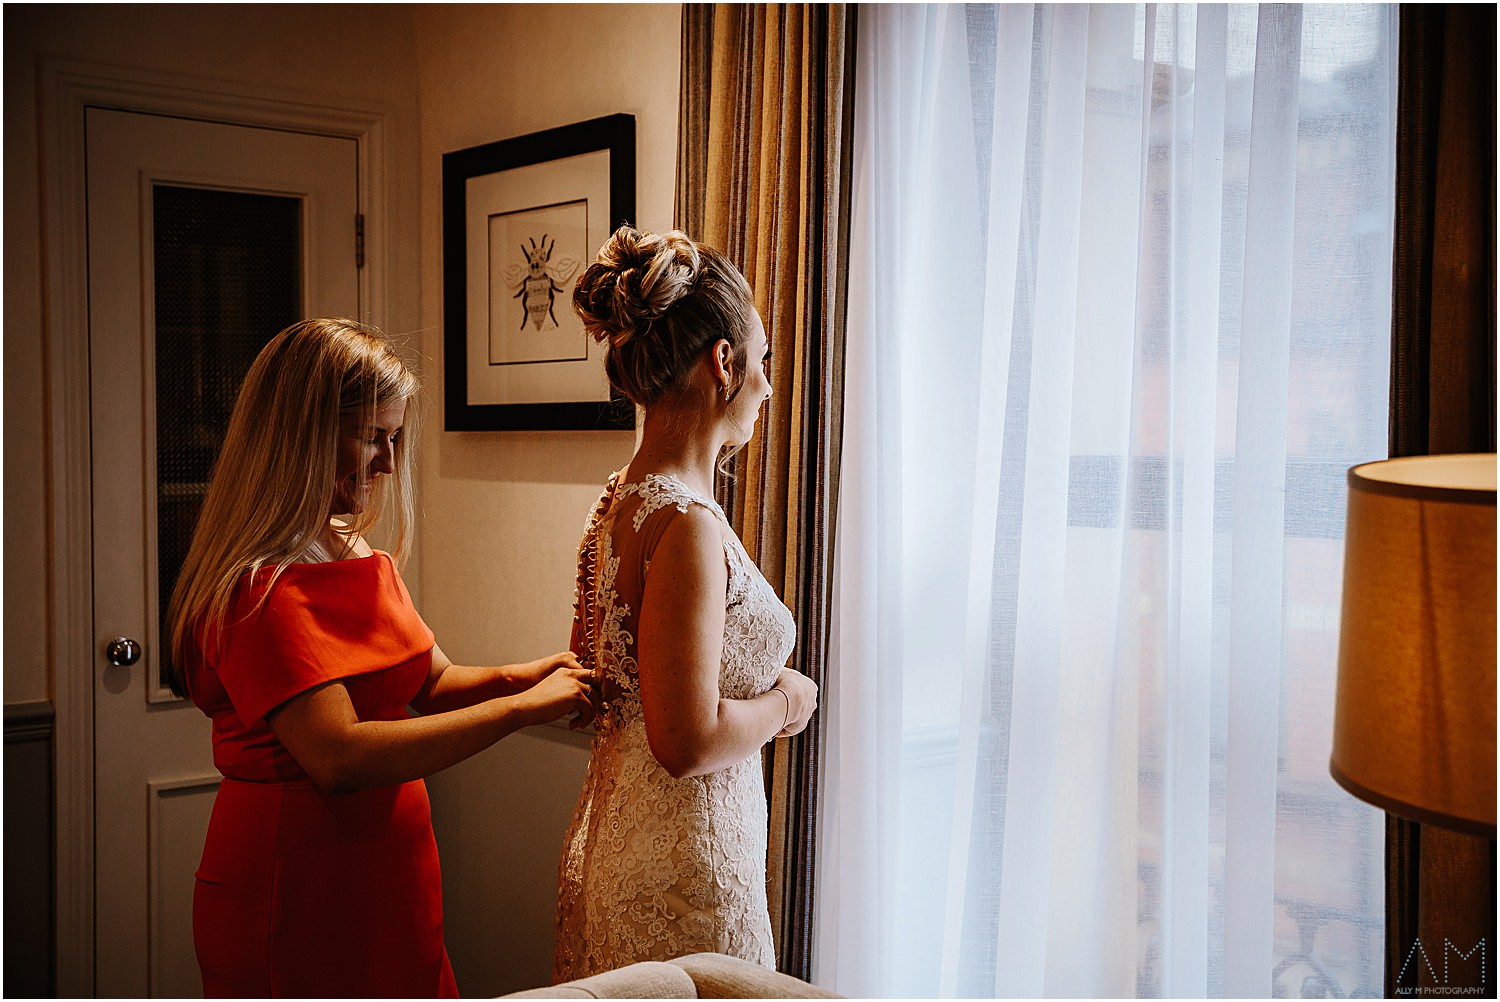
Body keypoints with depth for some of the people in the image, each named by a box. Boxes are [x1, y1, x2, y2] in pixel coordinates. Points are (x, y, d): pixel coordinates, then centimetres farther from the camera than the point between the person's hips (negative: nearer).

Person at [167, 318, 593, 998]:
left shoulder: (360, 556, 9)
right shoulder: (261, 589, -21)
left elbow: (428, 680, 15)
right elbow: (339, 755, -30)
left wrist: (513, 676, -7)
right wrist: (519, 709, -26)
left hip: (383, 882, 8)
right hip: (294, 897, -8)